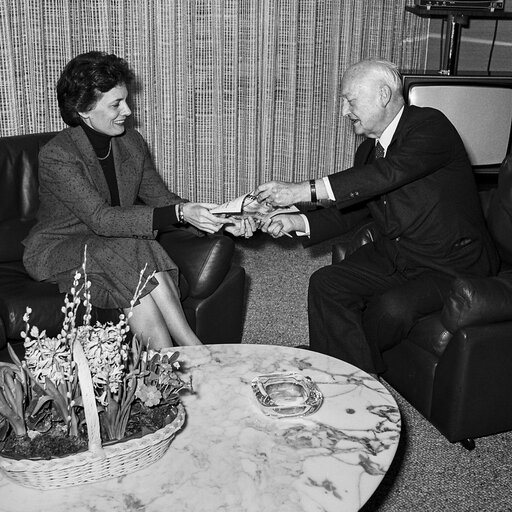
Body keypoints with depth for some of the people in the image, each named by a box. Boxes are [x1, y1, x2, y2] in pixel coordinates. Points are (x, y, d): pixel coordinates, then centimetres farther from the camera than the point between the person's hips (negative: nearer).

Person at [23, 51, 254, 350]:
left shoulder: (131, 142, -1)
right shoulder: (57, 156, -21)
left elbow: (161, 198, 1)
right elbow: (101, 219, -30)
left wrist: (219, 219, -16)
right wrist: (178, 213, -40)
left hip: (115, 253, 5)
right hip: (56, 252, -5)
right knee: (137, 256, -32)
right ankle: (193, 351, -28)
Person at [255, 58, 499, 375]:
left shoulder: (432, 126, -16)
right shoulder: (368, 150, 9)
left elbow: (388, 173, -32)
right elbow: (349, 212, 11)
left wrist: (304, 191, -33)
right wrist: (296, 222, -7)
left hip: (452, 264, -7)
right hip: (393, 255, 7)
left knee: (393, 308, -30)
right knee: (325, 284, -12)